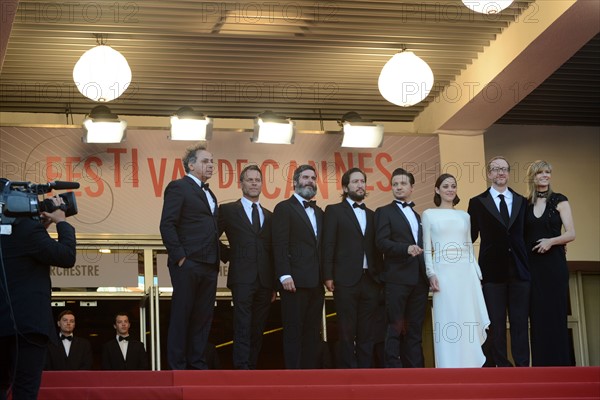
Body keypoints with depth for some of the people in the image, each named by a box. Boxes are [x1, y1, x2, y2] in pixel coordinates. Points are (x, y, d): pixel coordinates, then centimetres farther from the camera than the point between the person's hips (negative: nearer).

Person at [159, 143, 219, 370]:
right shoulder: (178, 187, -4)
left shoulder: (209, 194, 22)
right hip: (188, 264, -8)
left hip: (209, 266, 8)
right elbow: (167, 225, -11)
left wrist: (217, 257, 12)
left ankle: (196, 364, 13)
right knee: (181, 316, -3)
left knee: (203, 317, 8)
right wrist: (179, 256, -16)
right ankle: (177, 367, 1)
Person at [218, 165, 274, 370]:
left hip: (264, 281, 4)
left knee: (258, 329, 5)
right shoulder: (228, 210, 6)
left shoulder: (269, 216, 18)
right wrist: (228, 256, 1)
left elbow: (272, 251, 17)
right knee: (243, 327, -11)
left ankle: (252, 367, 9)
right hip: (242, 279, -4)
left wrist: (274, 284, 13)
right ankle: (242, 368, -15)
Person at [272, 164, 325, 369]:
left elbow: (320, 246, 18)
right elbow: (280, 245, -9)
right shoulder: (284, 208, 0)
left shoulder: (318, 212, 21)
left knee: (313, 332, 6)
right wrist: (284, 275, -18)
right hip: (295, 281, -7)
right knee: (293, 331, -4)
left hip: (316, 283, 7)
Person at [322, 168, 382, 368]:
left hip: (370, 280, 4)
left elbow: (376, 248, 15)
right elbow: (328, 245, -2)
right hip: (346, 280, -4)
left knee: (367, 333, 4)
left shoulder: (372, 215, 17)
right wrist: (328, 276, -10)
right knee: (347, 333, -2)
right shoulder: (334, 211, 4)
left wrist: (379, 275, 6)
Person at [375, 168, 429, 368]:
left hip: (419, 278, 6)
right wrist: (406, 249, -22)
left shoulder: (417, 216, 22)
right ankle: (393, 368, -5)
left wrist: (428, 273, 9)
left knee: (415, 329, 6)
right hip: (397, 277, -6)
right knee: (395, 327, -7)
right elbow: (381, 242, -10)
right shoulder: (384, 212, 3)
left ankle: (415, 368, 8)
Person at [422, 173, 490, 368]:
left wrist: (478, 274, 9)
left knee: (469, 320, 0)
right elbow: (427, 248, 3)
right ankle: (449, 367, -1)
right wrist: (431, 274, -9)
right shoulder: (429, 215, 7)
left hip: (466, 272, 3)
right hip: (443, 272, -3)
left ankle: (469, 365, 5)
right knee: (447, 321, -4)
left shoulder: (464, 216, 15)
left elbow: (470, 247, 16)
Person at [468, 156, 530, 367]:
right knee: (496, 324, 0)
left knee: (520, 322, 1)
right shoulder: (477, 202, 5)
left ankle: (522, 367, 3)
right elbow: (471, 236, 7)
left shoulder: (522, 201, 12)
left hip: (519, 270, 2)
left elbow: (525, 233, 13)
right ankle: (502, 366, 4)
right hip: (493, 270, -2)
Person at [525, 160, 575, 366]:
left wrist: (551, 241, -20)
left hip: (554, 264, -3)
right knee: (537, 314, 2)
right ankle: (540, 363, 6)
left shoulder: (559, 200, 1)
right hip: (532, 264, 3)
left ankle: (559, 363, 2)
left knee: (556, 313, -3)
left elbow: (571, 234, -4)